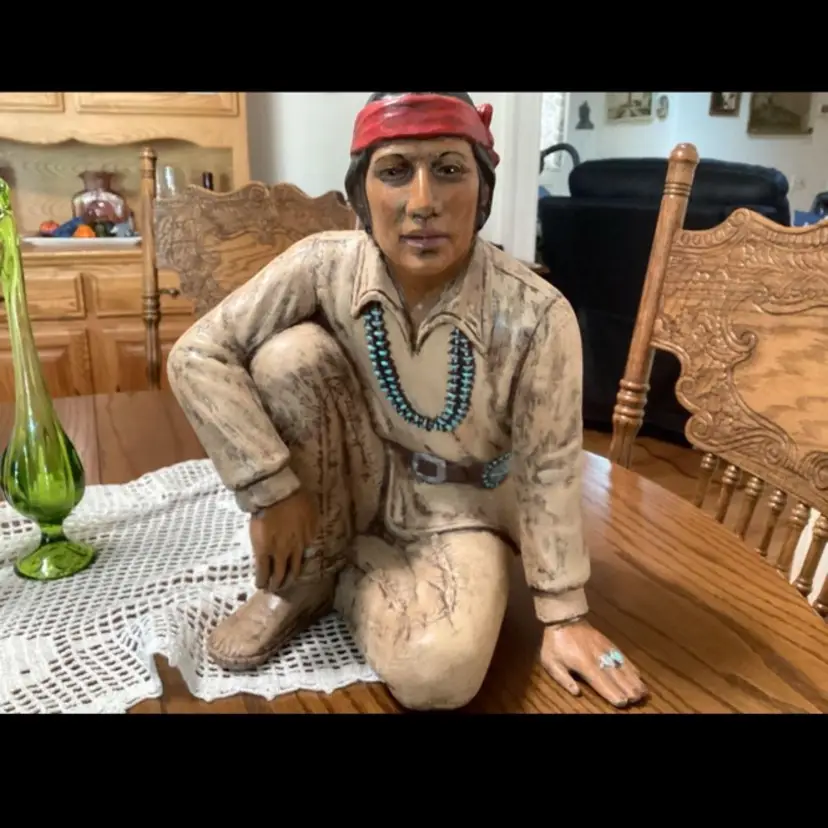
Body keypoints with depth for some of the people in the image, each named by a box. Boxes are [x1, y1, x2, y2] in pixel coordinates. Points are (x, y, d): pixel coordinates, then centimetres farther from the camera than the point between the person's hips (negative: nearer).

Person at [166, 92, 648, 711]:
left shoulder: (535, 315, -26)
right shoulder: (325, 266, -20)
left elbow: (548, 471, -17)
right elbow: (197, 356, -17)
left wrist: (564, 614, -10)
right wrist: (272, 489, -21)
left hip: (457, 509, -2)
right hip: (360, 480, 2)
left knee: (439, 675, -29)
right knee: (290, 355, -26)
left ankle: (347, 576, 6)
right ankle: (305, 575, -5)